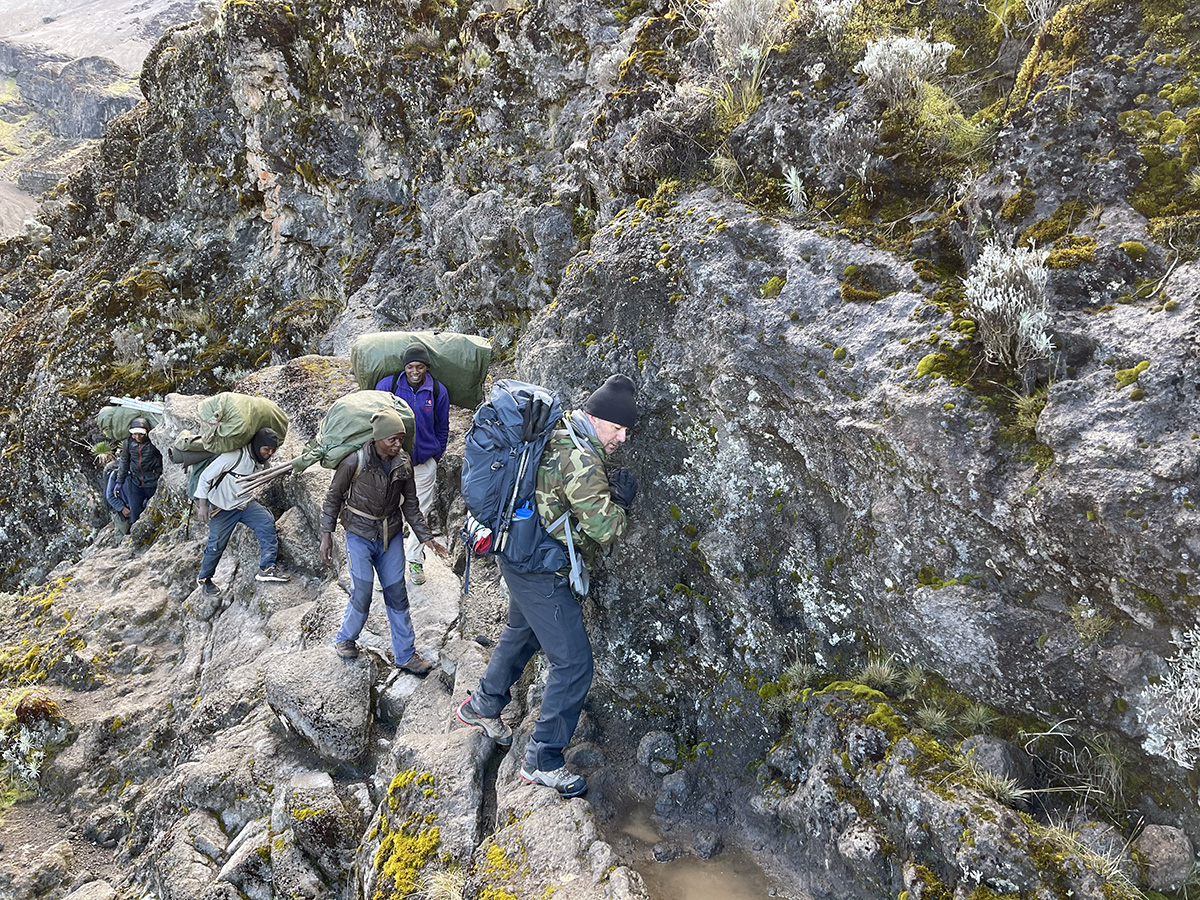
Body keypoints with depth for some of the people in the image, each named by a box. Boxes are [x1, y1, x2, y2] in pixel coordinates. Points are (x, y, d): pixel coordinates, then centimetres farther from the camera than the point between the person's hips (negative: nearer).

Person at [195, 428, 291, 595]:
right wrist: (203, 505, -15)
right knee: (217, 545, 3)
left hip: (244, 504, 6)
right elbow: (205, 477, -18)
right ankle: (204, 578, 31)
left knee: (267, 522, -18)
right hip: (222, 508, -5)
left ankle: (266, 569, -21)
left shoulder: (262, 462, -3)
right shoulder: (235, 456, -26)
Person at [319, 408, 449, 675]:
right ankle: (345, 639, 25)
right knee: (362, 592, -5)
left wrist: (426, 538, 2)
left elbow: (410, 503, 6)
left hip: (391, 535, 4)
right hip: (360, 535, -4)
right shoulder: (355, 461, -18)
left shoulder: (403, 463, -5)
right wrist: (326, 535, -6)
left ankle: (405, 655, 15)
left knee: (397, 594, 5)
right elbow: (333, 497, -6)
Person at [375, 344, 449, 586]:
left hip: (424, 462, 1)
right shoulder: (388, 385, -6)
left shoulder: (438, 391, -3)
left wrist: (436, 455, 8)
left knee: (421, 512, 11)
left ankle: (415, 560, 27)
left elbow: (442, 427, 10)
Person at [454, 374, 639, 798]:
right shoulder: (582, 459, -25)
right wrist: (621, 501, -8)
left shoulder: (556, 437, 5)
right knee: (573, 663, -3)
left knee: (523, 632, 31)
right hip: (540, 571, -10)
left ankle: (482, 705, 51)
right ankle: (543, 761, 7)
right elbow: (603, 529, -26)